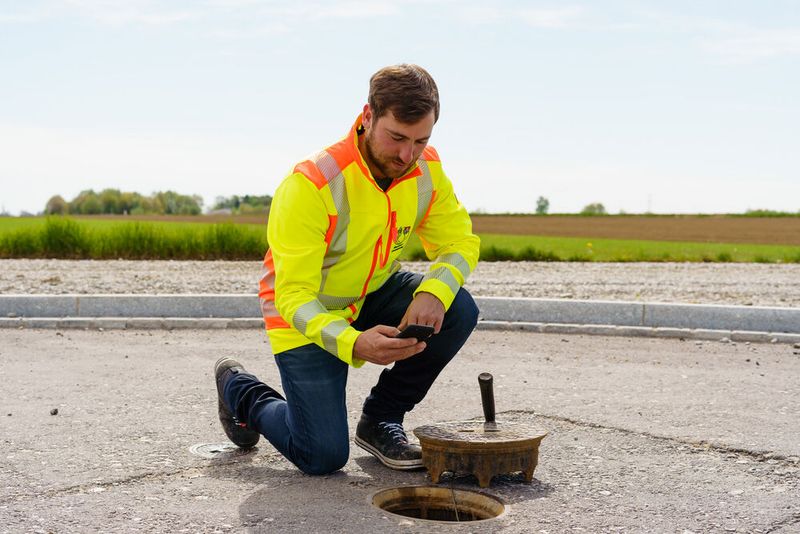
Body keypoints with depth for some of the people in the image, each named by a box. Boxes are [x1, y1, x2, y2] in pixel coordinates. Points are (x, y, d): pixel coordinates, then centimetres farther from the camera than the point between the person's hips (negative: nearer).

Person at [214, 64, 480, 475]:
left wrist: (434, 291, -31)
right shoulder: (310, 184, -31)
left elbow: (459, 242, -7)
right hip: (308, 316, -5)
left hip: (374, 296, 6)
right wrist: (353, 344, -50)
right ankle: (240, 390, 19)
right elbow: (294, 297, -31)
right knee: (324, 456, -12)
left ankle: (380, 421, 1)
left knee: (458, 311, -21)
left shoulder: (427, 170, -12)